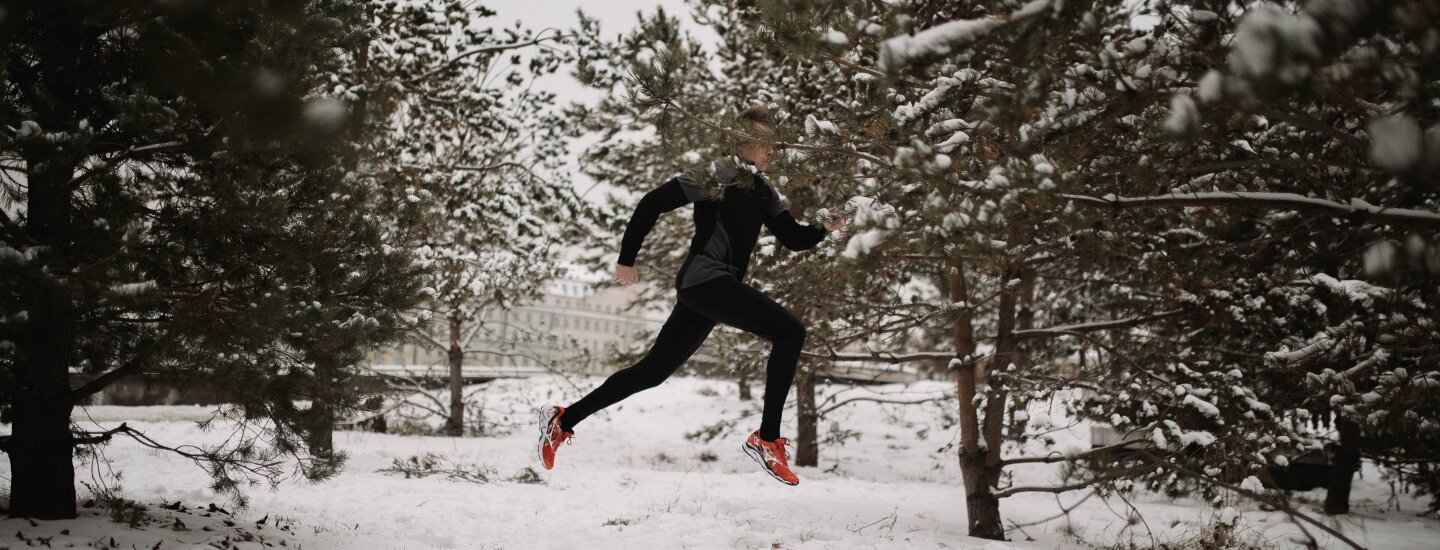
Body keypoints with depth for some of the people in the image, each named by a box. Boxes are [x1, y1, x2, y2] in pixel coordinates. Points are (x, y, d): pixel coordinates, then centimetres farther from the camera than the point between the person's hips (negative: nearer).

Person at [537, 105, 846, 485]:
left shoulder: (761, 191, 18)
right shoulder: (717, 174, -7)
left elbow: (793, 238, 15)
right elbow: (652, 204, -9)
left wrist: (825, 228, -5)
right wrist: (626, 260, -8)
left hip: (719, 290, 9)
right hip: (705, 279, -9)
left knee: (653, 372, 12)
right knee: (789, 330, -20)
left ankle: (563, 420, 21)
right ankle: (767, 439, -20)